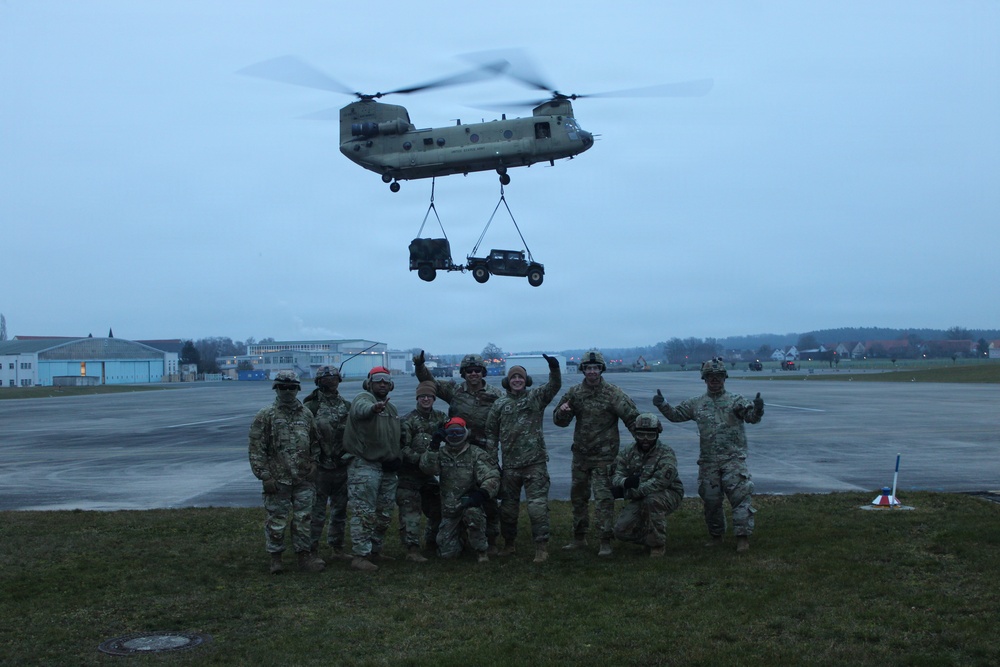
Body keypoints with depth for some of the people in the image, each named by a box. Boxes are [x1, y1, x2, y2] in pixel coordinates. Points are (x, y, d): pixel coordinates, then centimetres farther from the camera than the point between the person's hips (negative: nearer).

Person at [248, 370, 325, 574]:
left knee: (304, 519, 8)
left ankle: (304, 555, 18)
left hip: (304, 480, 4)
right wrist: (265, 476, -11)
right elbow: (256, 450, -7)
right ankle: (275, 558, 17)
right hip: (278, 480, -4)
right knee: (276, 520, 3)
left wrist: (313, 462, 5)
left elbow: (314, 442, 20)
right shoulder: (265, 416, -5)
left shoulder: (306, 414, 9)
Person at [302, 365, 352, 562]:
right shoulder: (312, 406, -7)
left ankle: (337, 548, 23)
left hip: (342, 466, 6)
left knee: (340, 510, 13)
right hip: (321, 467, -5)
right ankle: (313, 550, 7)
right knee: (317, 511, -1)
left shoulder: (346, 405, 10)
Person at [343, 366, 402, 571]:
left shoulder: (391, 408, 18)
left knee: (384, 514, 15)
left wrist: (395, 458, 15)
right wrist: (373, 408, -57)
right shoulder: (363, 398, -10)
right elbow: (361, 408, -36)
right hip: (364, 467, -8)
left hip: (387, 468, 8)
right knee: (364, 513, -9)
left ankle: (375, 550, 28)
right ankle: (360, 556, -6)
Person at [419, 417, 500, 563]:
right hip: (449, 509, 3)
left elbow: (492, 477, -15)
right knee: (447, 552, 0)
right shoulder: (441, 453, 3)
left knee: (472, 512, -39)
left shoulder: (476, 454, -5)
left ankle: (482, 550, -16)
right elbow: (427, 468, -15)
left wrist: (482, 493, -32)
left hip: (469, 502, -3)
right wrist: (433, 446, -24)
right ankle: (457, 535, 38)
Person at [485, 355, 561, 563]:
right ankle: (509, 544, 28)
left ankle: (541, 547, -1)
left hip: (535, 462, -3)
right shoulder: (500, 404, 8)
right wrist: (492, 460, 7)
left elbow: (554, 386, -14)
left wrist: (554, 369, -33)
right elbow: (491, 433, 11)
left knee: (537, 505, -7)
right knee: (508, 506, 12)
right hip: (510, 465, 3)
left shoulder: (536, 397, 3)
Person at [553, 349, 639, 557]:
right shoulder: (574, 393, 4)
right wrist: (562, 412, -16)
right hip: (580, 454, 5)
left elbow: (632, 418, -8)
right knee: (578, 496, 14)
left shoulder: (613, 393, -8)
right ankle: (579, 538, 27)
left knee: (603, 498, -8)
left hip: (604, 456, -5)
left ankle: (605, 542, -3)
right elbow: (560, 421, 8)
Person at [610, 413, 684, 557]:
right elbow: (616, 476, -9)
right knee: (621, 531, -12)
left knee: (651, 500, -38)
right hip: (640, 500, 5)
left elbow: (659, 482, -31)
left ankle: (658, 544, -17)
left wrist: (627, 492, -34)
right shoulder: (628, 452, -2)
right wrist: (625, 482, -36)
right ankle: (651, 539, 19)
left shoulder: (666, 454, -19)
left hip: (668, 495, -5)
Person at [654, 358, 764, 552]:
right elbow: (675, 415, 16)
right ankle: (715, 535, 24)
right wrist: (662, 405, -2)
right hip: (708, 461, 3)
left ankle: (742, 536, -6)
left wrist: (757, 408, -33)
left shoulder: (736, 401, 3)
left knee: (741, 496, -11)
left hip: (733, 458, -3)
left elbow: (752, 417, -10)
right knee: (711, 500, 9)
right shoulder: (697, 404, 12)